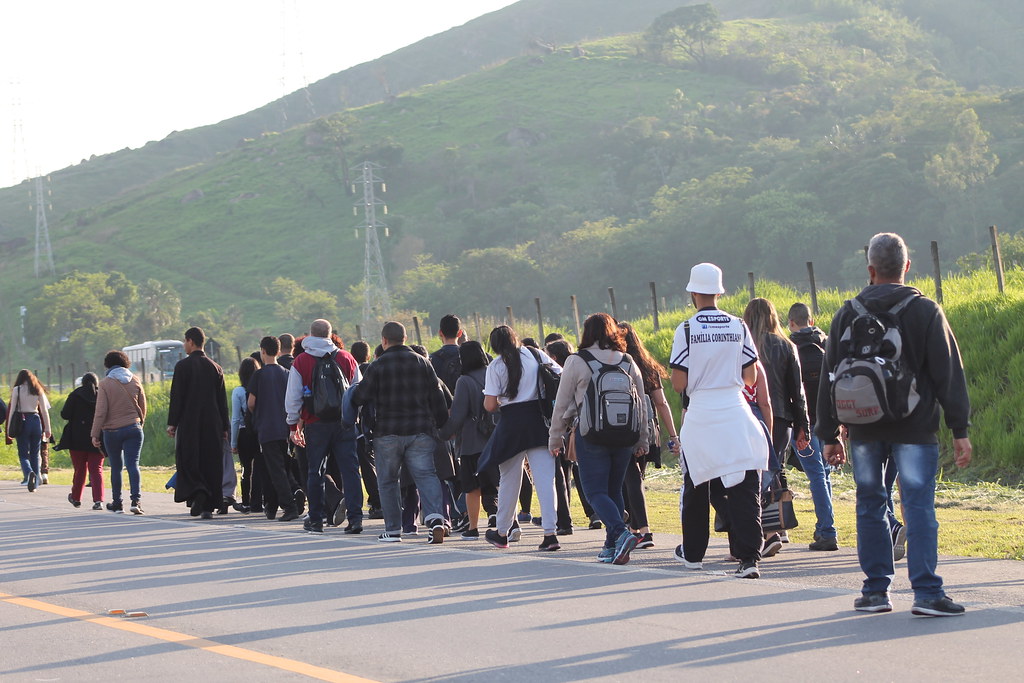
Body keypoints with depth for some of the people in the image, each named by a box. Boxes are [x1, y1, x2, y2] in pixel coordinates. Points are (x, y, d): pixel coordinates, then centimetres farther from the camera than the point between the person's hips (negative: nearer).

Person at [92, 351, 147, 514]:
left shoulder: (105, 383, -6)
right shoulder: (135, 381, 4)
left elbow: (101, 411, -9)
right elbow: (142, 407, 10)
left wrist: (95, 434, -5)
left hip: (112, 431, -2)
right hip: (133, 429, 2)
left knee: (116, 467, 10)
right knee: (133, 464, -4)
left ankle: (117, 503, 18)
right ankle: (136, 500, -21)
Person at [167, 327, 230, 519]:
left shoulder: (183, 366, -6)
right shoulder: (215, 368, 8)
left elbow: (176, 396, -9)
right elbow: (222, 400, 9)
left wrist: (172, 423, -5)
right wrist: (225, 427, 13)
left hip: (189, 424, -4)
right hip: (212, 424, 4)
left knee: (188, 462, 1)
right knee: (211, 462, 6)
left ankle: (197, 494, -23)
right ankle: (209, 506, 4)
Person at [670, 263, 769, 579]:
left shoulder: (686, 329, -5)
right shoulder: (739, 326, 3)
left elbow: (678, 384, -7)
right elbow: (751, 378, 6)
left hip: (700, 416, -1)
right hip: (737, 415, 1)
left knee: (697, 485, 15)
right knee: (744, 485, -2)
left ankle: (693, 552, 28)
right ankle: (748, 557, -13)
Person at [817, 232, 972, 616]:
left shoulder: (847, 314, 5)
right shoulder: (925, 311, -2)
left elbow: (829, 379, 8)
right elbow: (949, 375, -4)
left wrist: (829, 435, 13)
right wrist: (960, 430, -1)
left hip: (864, 429, 2)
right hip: (915, 428, -2)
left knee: (870, 506, 10)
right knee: (918, 506, -3)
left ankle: (875, 590, 11)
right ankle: (926, 592, -9)